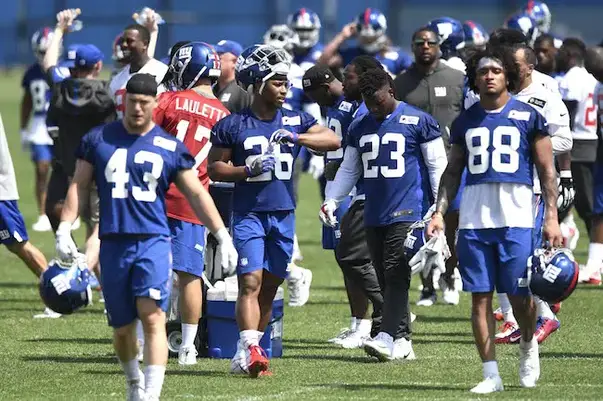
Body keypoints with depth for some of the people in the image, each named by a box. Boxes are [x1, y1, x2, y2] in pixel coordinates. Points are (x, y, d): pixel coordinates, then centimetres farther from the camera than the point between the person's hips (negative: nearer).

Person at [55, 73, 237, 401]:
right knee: (122, 327, 9)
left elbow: (197, 194, 10)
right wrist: (64, 230, 2)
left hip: (153, 241, -2)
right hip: (113, 243, 2)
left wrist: (222, 235, 6)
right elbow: (78, 186, 12)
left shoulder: (169, 147, 6)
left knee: (153, 318, -17)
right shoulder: (98, 140, 9)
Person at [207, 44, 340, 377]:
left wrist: (296, 137, -16)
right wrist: (248, 169, -15)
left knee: (269, 287, 7)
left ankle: (245, 354, 16)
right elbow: (214, 168, 1)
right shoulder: (232, 125, -2)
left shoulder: (295, 121, 7)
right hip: (248, 214, -4)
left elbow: (333, 141, -2)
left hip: (284, 215, 4)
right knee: (250, 283, -15)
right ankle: (250, 350, -22)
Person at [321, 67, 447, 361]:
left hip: (406, 212, -6)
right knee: (385, 279, 4)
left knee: (396, 276, -14)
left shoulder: (418, 122, -2)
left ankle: (387, 337, -21)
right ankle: (402, 341, 7)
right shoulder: (360, 128, 15)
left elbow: (437, 165, 0)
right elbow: (349, 170, 22)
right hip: (374, 213, 6)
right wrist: (331, 201, 10)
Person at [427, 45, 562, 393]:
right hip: (473, 218, 3)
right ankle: (491, 375, 5)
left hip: (516, 218, -3)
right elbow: (453, 172, 19)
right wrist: (439, 213, 7)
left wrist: (552, 218, -3)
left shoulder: (528, 117, 3)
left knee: (519, 295, -4)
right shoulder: (466, 121, 13)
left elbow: (547, 171, 4)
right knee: (480, 297, 0)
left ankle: (528, 345, 26)